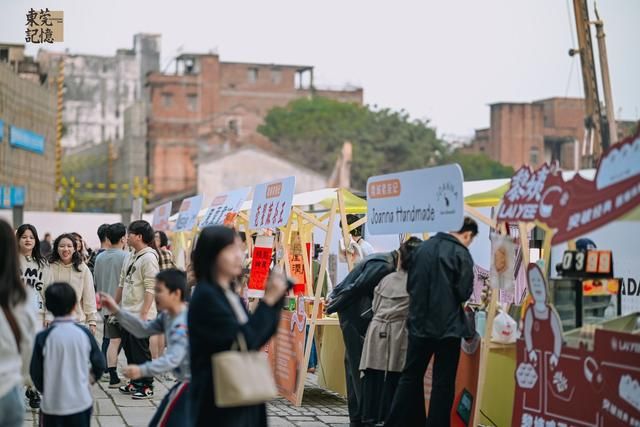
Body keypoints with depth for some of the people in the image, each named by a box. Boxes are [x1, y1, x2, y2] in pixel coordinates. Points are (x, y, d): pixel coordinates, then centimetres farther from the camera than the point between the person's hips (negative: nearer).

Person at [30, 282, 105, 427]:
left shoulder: (43, 337, -11)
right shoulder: (84, 333, -6)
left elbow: (35, 372, -5)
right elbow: (99, 364, 1)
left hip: (52, 405, -2)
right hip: (81, 402, 2)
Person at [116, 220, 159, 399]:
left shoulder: (149, 257, -14)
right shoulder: (131, 257, 13)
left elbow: (151, 289, -19)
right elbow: (122, 283, 20)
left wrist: (144, 314, -22)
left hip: (140, 314, -9)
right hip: (126, 312, 9)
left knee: (141, 351, -3)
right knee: (129, 350, 15)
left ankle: (147, 386, 6)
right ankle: (135, 383, 26)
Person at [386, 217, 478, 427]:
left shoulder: (424, 247, 7)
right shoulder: (461, 254, -10)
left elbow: (410, 285, 11)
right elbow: (464, 292, -12)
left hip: (419, 323, 5)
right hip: (447, 326, -5)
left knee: (411, 375, 14)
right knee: (443, 381, 3)